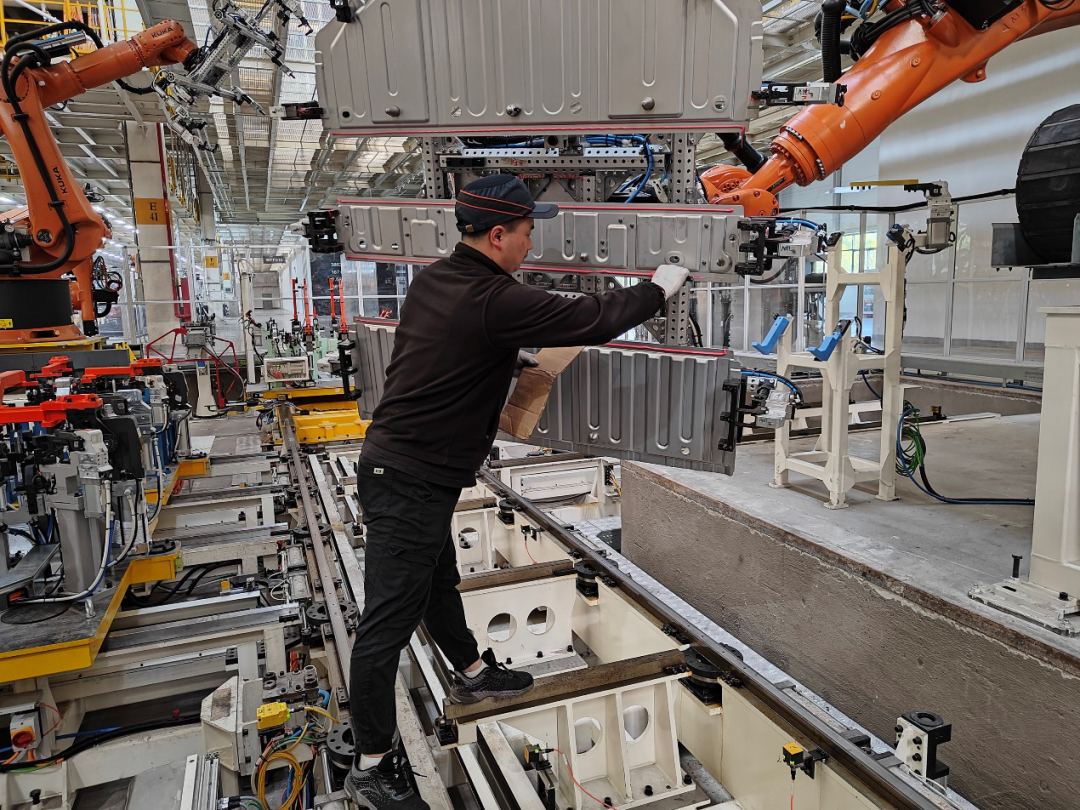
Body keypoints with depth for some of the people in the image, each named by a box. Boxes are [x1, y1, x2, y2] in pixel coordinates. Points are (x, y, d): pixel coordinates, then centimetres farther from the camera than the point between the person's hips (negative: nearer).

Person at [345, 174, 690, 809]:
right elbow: (591, 320, -16)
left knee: (439, 582, 25)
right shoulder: (494, 301, -23)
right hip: (412, 483, -10)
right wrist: (660, 288, -1)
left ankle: (472, 674, 48)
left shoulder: (432, 281, 4)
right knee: (390, 623, 2)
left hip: (396, 462, 10)